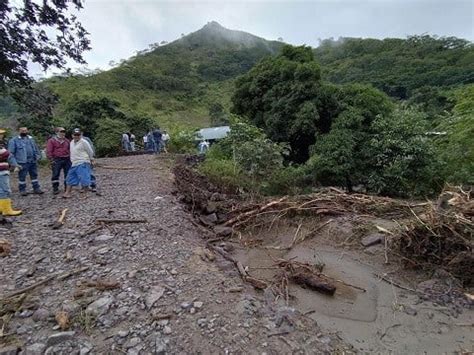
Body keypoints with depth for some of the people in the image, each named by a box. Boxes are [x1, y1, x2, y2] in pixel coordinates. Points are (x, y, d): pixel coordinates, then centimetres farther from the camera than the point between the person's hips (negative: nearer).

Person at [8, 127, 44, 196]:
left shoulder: (31, 139, 14)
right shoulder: (14, 141, 0)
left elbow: (36, 149, 21)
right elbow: (11, 153, -3)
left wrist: (38, 156, 6)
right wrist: (14, 163, -10)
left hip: (33, 161, 4)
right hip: (22, 162, -4)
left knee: (34, 175, 11)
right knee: (22, 177, 2)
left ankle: (36, 188, 19)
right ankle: (22, 190, 13)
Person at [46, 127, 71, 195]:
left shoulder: (67, 141, 14)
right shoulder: (52, 140, 0)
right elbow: (48, 151, -4)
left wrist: (70, 158, 11)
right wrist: (52, 160, -11)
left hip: (67, 160, 4)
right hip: (57, 160, -4)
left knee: (68, 174, 8)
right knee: (55, 175, -1)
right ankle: (55, 189, 8)